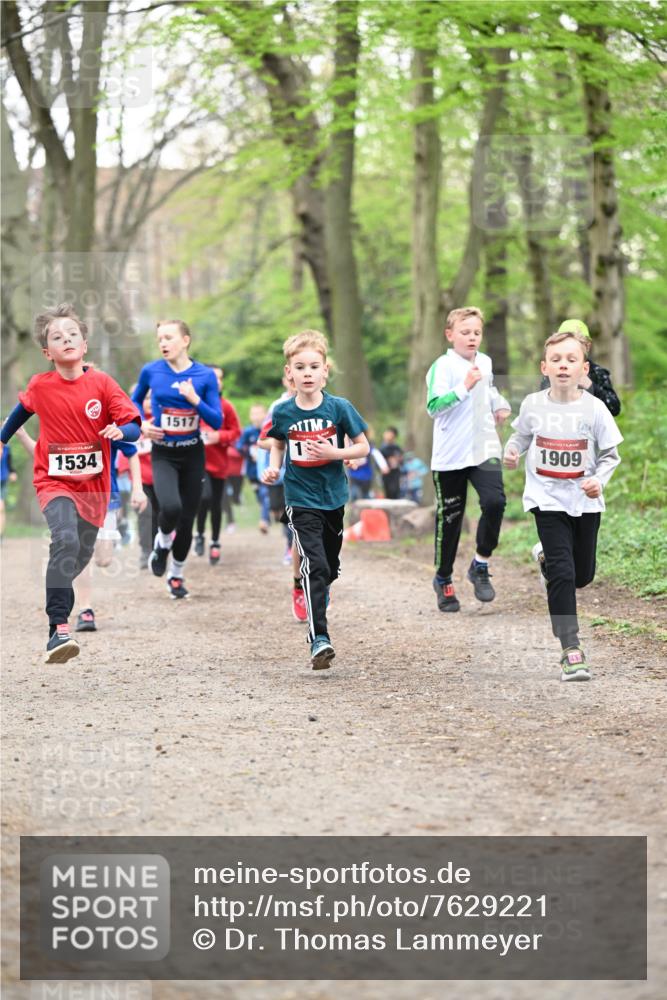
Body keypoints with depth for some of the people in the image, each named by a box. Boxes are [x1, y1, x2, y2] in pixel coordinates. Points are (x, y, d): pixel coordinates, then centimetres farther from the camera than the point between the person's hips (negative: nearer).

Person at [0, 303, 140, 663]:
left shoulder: (101, 383, -9)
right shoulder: (40, 386, -5)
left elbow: (134, 427, -11)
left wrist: (120, 431, -33)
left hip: (94, 483, 2)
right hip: (54, 481, -2)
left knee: (82, 554, 15)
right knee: (65, 541, -27)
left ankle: (58, 598, 49)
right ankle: (58, 629, -32)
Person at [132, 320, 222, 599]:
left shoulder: (205, 375, -7)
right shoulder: (151, 371, -5)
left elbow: (217, 422, -7)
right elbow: (135, 400, 15)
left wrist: (195, 399, -22)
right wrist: (142, 425, -3)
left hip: (192, 454, 1)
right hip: (163, 454, -1)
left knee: (187, 519, 6)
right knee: (171, 507, -27)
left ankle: (176, 575, 29)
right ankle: (162, 544, 6)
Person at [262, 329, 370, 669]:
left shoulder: (339, 408, -7)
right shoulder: (283, 412, -5)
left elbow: (363, 447, -1)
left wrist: (332, 453, -16)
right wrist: (273, 467, -6)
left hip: (333, 497, 2)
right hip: (300, 500, -2)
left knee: (330, 567, 17)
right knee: (314, 565, -18)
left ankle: (317, 596, 52)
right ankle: (319, 640, -22)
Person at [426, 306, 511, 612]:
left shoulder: (485, 362, 11)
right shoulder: (443, 366, -10)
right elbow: (433, 407, -22)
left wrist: (501, 404, 16)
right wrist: (464, 387, -29)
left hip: (485, 449, 4)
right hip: (450, 456, -4)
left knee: (494, 501, -17)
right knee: (450, 517, 4)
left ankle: (481, 565, 2)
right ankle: (443, 579, 22)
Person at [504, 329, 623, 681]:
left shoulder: (594, 408, -11)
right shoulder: (532, 405, -7)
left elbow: (610, 454, -3)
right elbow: (522, 435, 13)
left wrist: (599, 481, -21)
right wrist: (512, 451, -8)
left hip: (584, 500, 1)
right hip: (547, 498, -1)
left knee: (583, 574, 14)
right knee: (561, 572, -13)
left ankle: (549, 560, 51)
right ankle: (570, 649, -11)